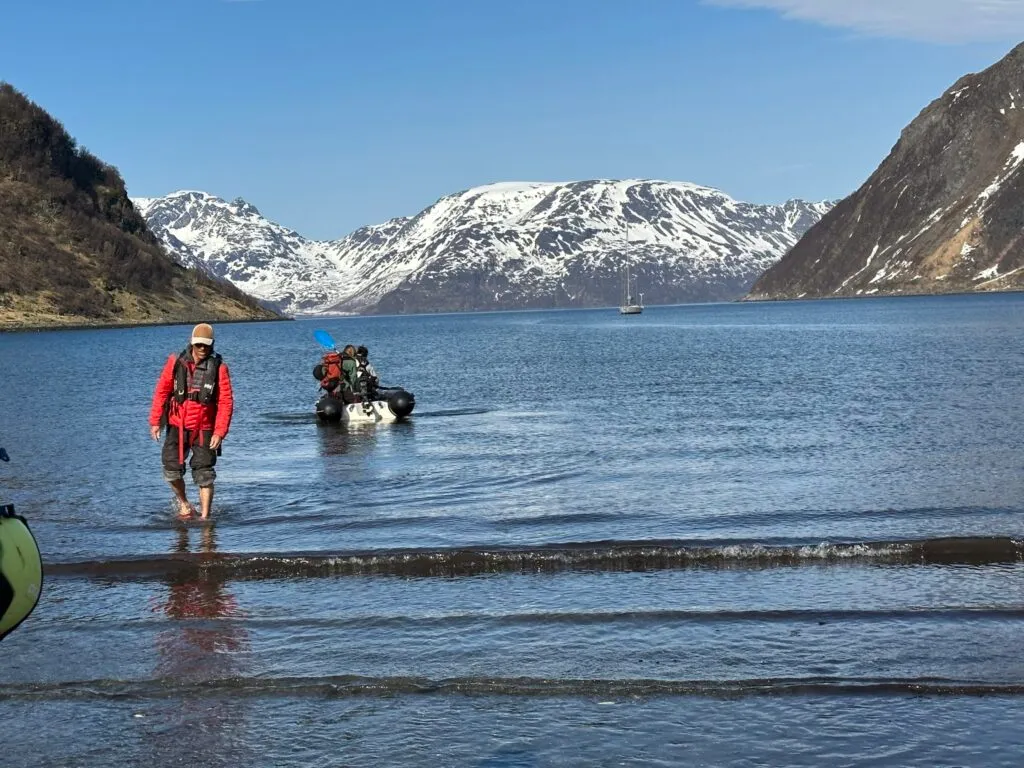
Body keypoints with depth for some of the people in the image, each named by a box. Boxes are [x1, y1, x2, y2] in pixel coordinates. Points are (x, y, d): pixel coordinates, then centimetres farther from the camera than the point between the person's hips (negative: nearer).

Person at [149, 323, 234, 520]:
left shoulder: (218, 367, -7)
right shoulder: (176, 362, -2)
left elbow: (226, 402, -9)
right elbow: (161, 392, 3)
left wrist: (220, 432, -16)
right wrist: (155, 421, -1)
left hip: (204, 429, -2)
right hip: (177, 426, 2)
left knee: (204, 476, -2)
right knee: (172, 470, -1)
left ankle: (205, 517, 7)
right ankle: (184, 504, 25)